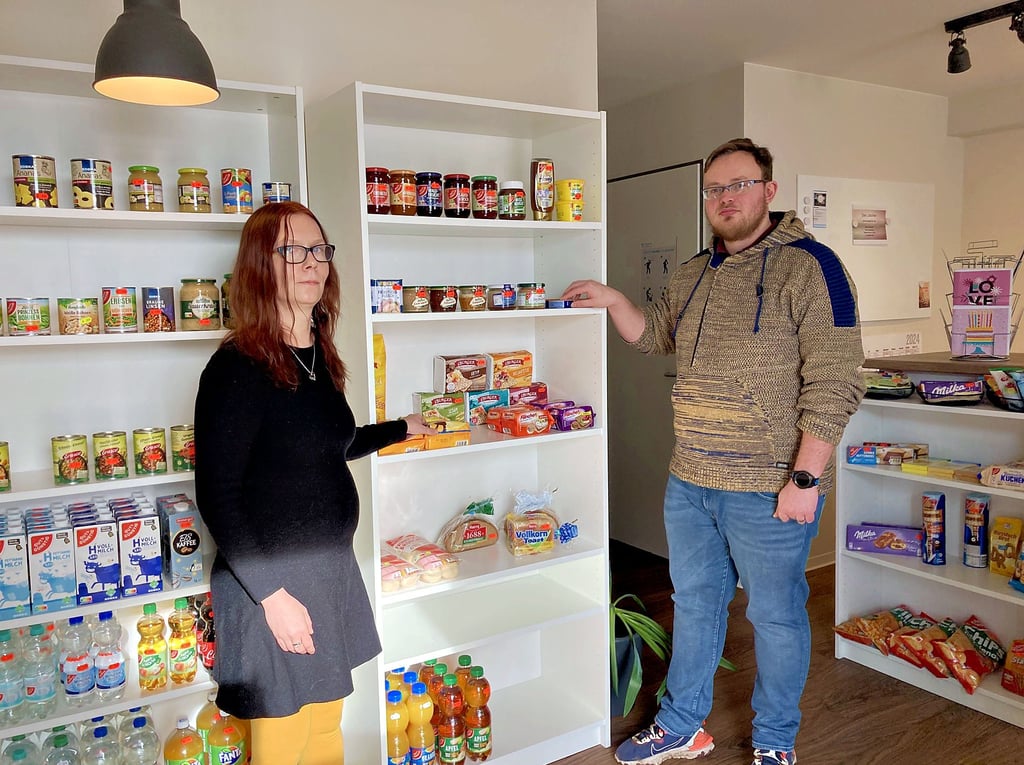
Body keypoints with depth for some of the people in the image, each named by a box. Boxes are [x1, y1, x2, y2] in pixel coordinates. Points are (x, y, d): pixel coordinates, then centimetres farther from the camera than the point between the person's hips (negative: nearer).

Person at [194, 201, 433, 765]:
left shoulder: (319, 357, 6)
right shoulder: (238, 366, -17)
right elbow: (217, 496, -18)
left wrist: (400, 429, 31)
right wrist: (273, 594, -18)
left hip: (332, 569, 7)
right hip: (271, 580, -7)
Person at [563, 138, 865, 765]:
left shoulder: (808, 266, -12)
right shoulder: (694, 274, 11)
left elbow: (834, 384, -17)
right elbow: (654, 335, 27)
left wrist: (805, 478, -20)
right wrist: (612, 300, 10)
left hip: (769, 490, -6)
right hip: (690, 481, 7)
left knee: (776, 616, 11)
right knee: (694, 604, 19)